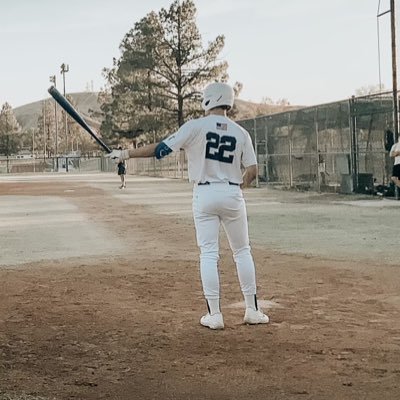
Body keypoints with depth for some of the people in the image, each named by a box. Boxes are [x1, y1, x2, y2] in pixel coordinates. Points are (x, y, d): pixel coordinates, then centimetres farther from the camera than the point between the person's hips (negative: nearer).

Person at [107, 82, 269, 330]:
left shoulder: (196, 127, -6)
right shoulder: (241, 133, 3)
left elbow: (162, 149, -10)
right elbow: (252, 171, 0)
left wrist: (127, 154, -3)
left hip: (204, 195, -2)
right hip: (233, 195, 2)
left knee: (209, 254, 3)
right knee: (242, 251, 13)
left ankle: (214, 315, 2)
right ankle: (253, 311, 14)